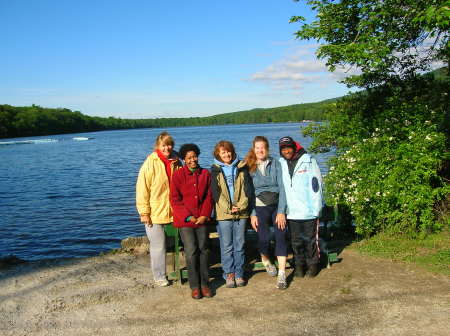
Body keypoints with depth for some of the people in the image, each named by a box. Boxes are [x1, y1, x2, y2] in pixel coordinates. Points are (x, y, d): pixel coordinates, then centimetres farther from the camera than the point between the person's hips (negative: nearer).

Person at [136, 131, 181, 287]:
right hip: (155, 213, -4)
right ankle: (159, 276, 19)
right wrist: (144, 212, -13)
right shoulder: (150, 162, -9)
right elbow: (142, 188, -10)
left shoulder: (175, 161, 6)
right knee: (158, 246, 4)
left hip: (173, 212, 4)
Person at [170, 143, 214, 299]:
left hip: (202, 219, 3)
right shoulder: (178, 175, -2)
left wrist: (205, 215, -6)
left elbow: (209, 197, 7)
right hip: (185, 220, -2)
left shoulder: (205, 174, 7)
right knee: (191, 252, -4)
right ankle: (195, 286, 7)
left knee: (204, 250, 5)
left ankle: (205, 284, 15)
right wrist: (188, 217, -10)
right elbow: (175, 199, -4)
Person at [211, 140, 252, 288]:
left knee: (239, 245, 6)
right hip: (223, 213, -1)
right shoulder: (215, 171, 5)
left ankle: (239, 273, 16)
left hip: (241, 213, 1)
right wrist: (228, 208, -12)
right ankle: (229, 274, 12)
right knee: (227, 246, 2)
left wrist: (242, 205, -10)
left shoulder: (242, 168, 10)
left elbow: (247, 188, 4)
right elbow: (216, 192, -3)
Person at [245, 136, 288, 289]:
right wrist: (252, 214, -5)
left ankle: (282, 275, -7)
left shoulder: (275, 164, 2)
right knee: (264, 238, -13)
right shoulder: (249, 167, 2)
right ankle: (265, 260, 21)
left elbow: (281, 187, -2)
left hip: (277, 205, 1)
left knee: (281, 236, -14)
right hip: (260, 207, 0)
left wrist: (281, 211, -10)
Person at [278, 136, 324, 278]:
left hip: (309, 210, -3)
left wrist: (316, 208, -10)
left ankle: (313, 264, 25)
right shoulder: (280, 164, 6)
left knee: (311, 239, 9)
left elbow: (316, 185, -6)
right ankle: (299, 264, 27)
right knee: (296, 241, 12)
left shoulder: (309, 161, -5)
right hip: (291, 211, 3)